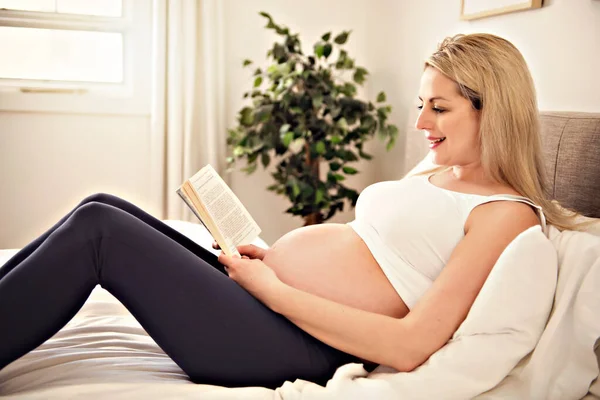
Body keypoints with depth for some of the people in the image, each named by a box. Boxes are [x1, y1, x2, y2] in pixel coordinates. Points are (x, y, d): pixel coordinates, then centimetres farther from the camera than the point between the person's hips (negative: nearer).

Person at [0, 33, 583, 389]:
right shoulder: (435, 178, 18)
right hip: (269, 299, 9)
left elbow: (410, 346, -19)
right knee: (106, 210, 0)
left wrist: (275, 290, -16)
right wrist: (269, 259, 6)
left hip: (299, 346, -9)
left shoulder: (506, 213, -9)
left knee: (98, 228, -14)